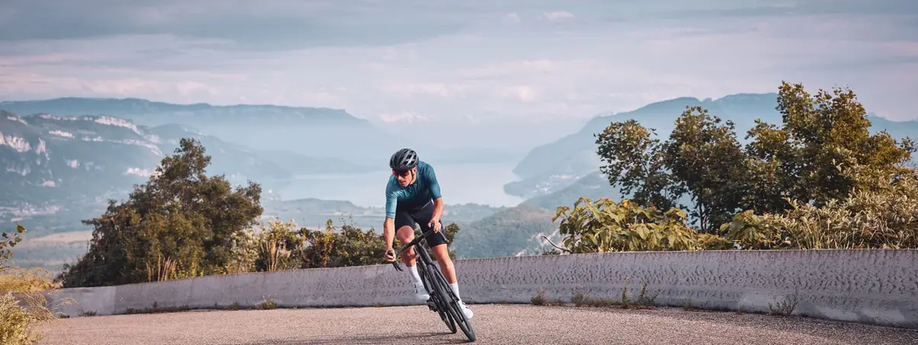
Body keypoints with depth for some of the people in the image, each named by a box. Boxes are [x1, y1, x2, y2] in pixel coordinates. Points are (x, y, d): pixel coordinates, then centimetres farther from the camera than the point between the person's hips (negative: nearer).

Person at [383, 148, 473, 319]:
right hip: (403, 212, -1)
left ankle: (457, 300, 8)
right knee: (407, 238, -35)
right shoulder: (393, 187, -34)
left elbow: (438, 201, -33)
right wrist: (389, 248, -49)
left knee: (443, 255, -6)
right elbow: (389, 220, -36)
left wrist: (435, 219, -54)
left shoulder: (426, 171, -32)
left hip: (425, 209, 1)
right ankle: (417, 282, -14)